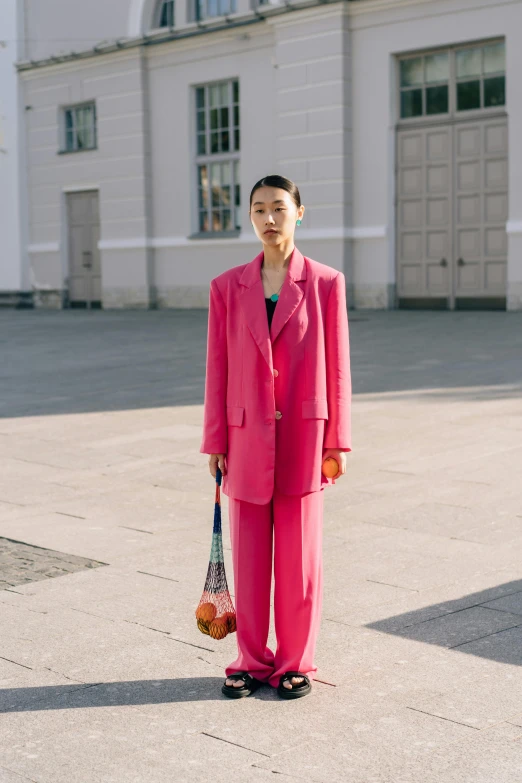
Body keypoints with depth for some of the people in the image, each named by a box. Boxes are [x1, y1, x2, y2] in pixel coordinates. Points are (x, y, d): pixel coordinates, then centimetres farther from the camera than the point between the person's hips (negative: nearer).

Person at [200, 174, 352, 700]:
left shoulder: (325, 283, -1)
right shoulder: (228, 287, 3)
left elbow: (336, 367, -1)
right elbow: (218, 368, 5)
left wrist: (336, 443, -2)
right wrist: (215, 442, 3)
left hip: (303, 438, -1)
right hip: (247, 439, 2)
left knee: (299, 553, 6)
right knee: (249, 555, 8)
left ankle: (295, 662, 21)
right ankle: (252, 660, 22)